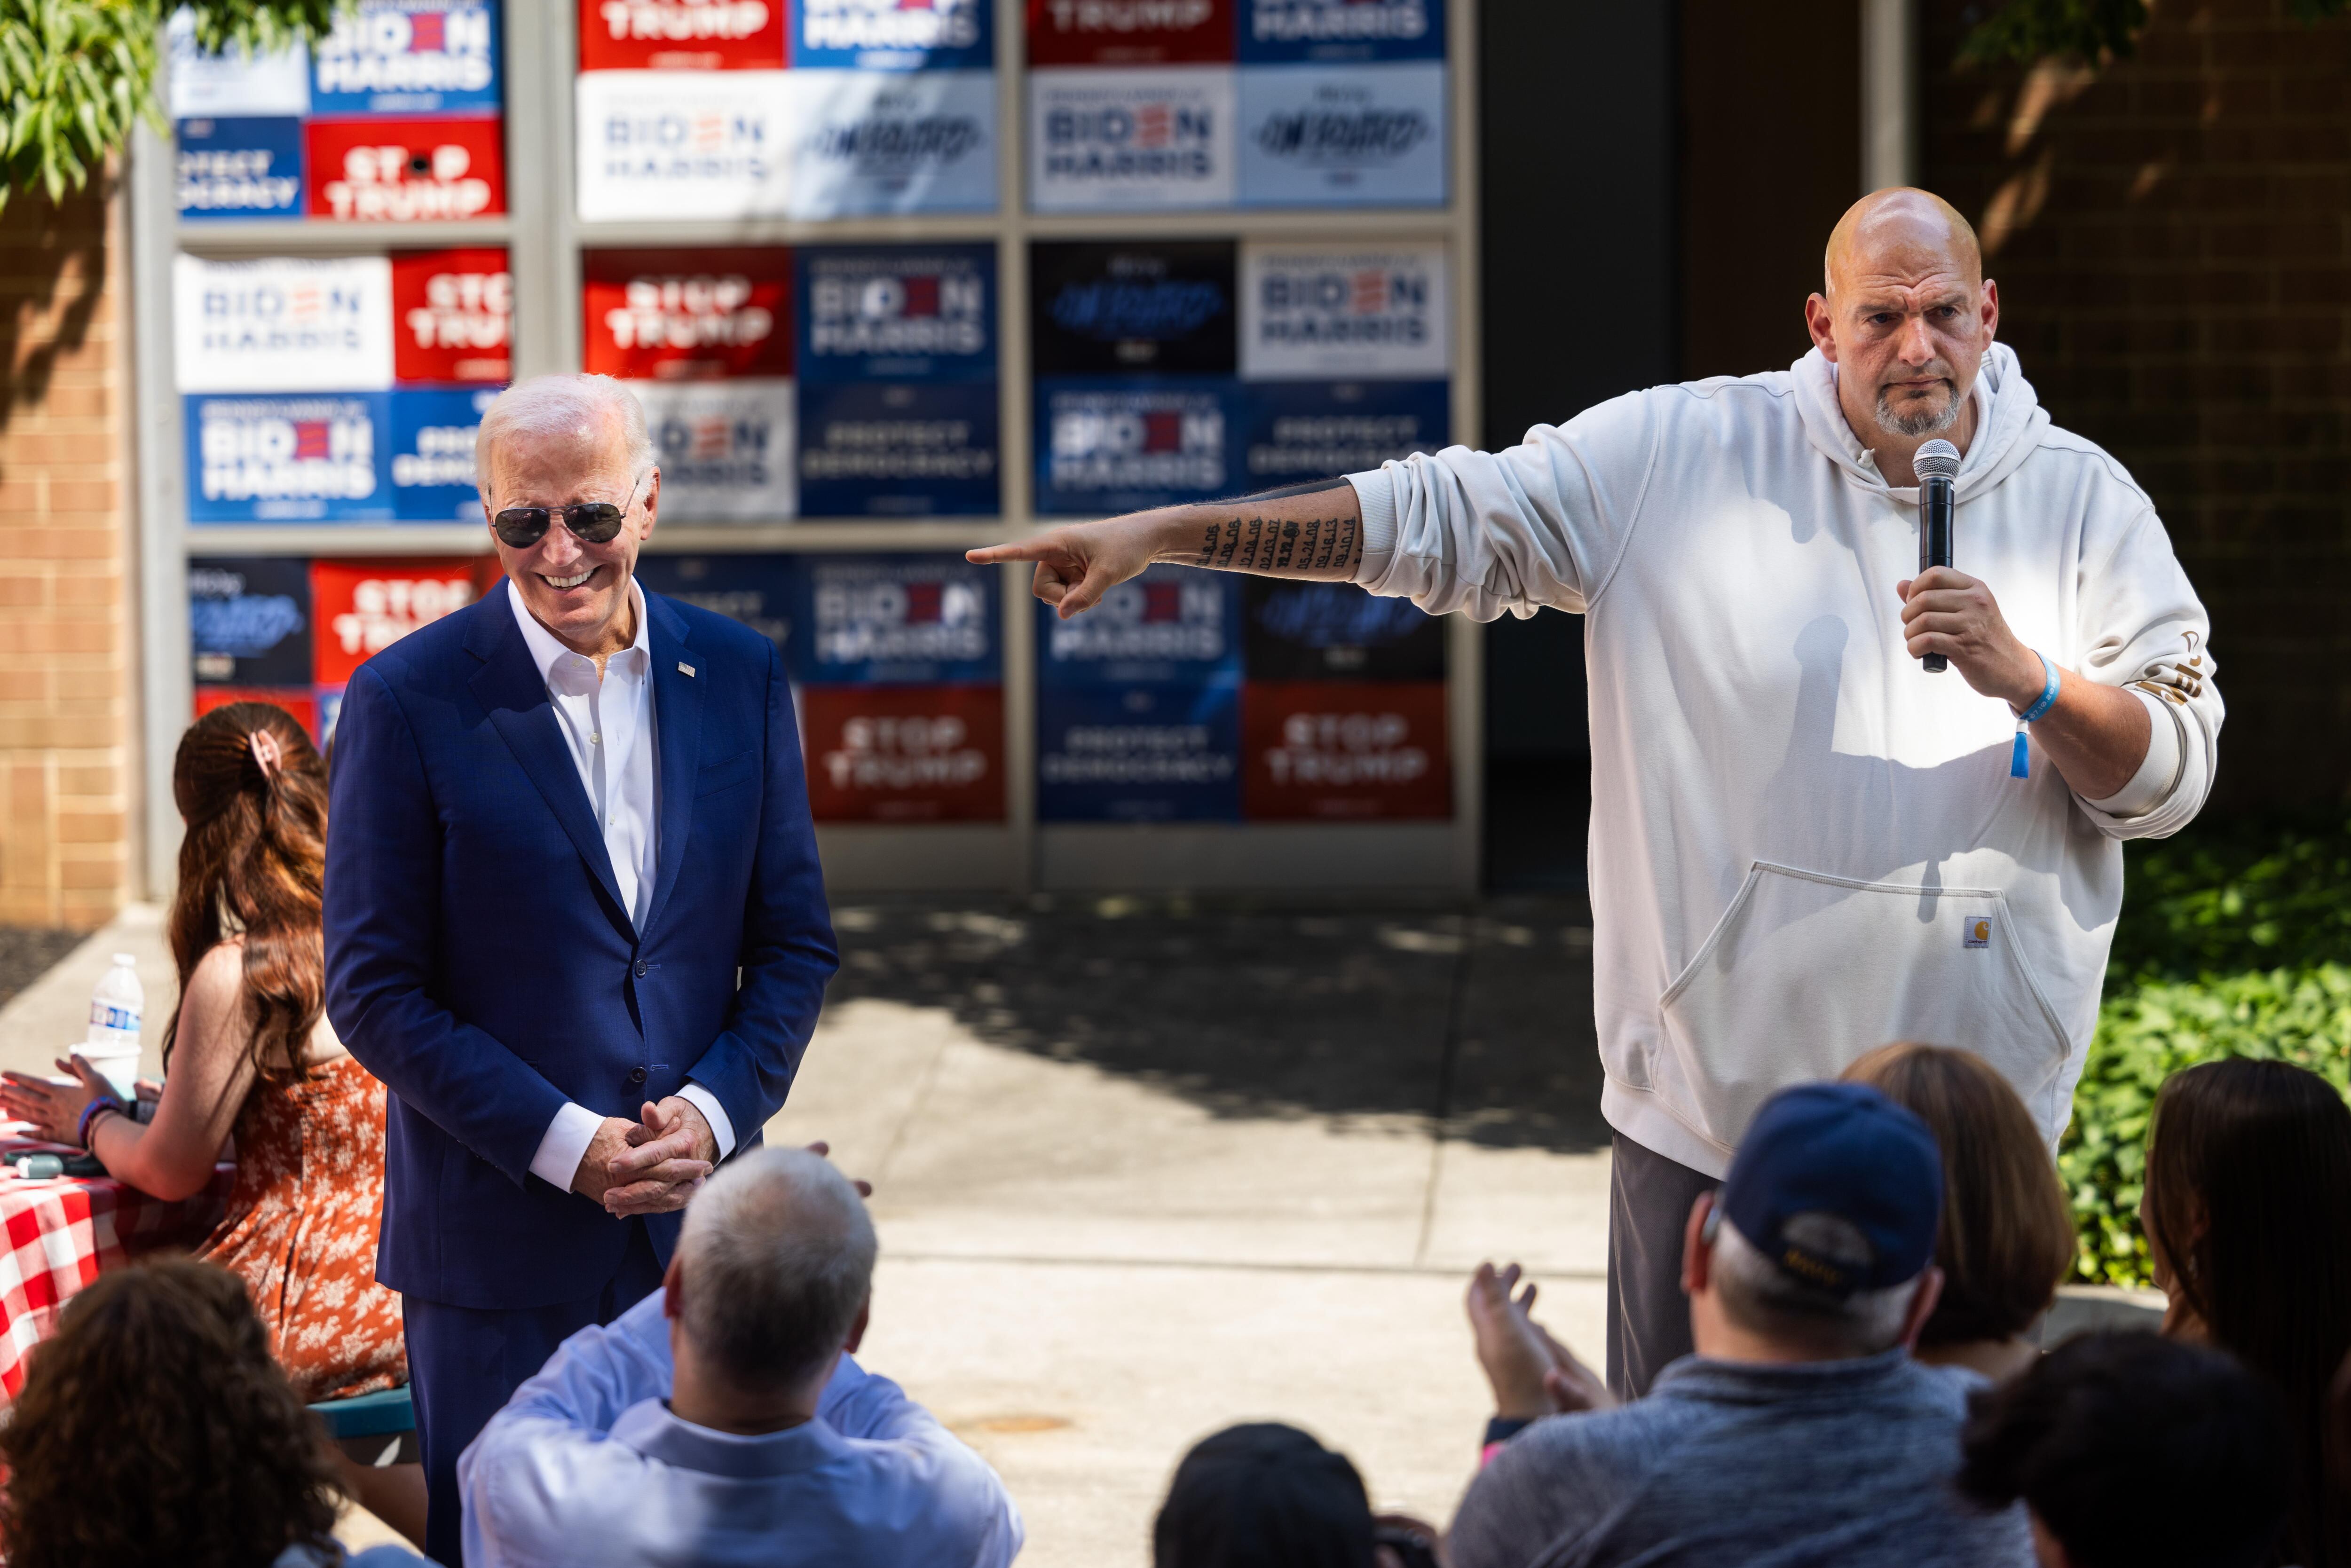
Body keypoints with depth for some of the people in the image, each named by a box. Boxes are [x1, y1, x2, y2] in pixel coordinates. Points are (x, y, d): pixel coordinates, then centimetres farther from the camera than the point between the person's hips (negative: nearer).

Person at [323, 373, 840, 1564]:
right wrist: (564, 1143, -15)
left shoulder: (739, 677, 4)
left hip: (700, 1224, 3)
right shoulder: (409, 700, -8)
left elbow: (795, 942, 9)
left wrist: (717, 1110, -8)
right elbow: (371, 990, -8)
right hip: (498, 1246, -3)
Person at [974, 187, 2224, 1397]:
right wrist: (1158, 534, -3)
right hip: (1711, 1111, 0)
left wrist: (2025, 678, -18)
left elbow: (2174, 776, 1)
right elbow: (1433, 520, 2)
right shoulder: (1684, 456, 1)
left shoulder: (2085, 503, 3)